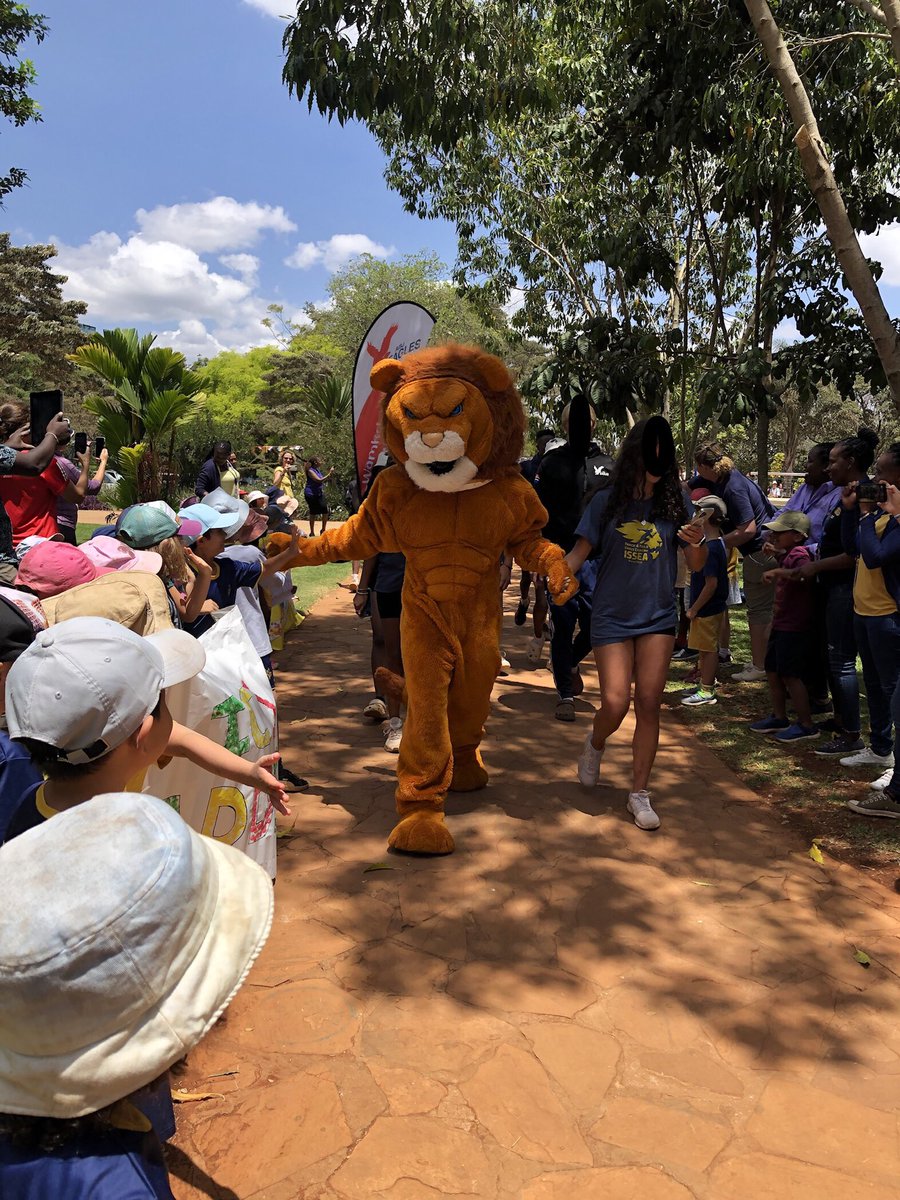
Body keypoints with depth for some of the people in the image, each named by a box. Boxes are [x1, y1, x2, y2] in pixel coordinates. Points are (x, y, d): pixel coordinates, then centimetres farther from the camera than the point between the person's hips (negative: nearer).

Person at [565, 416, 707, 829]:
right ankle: (595, 745, 29)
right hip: (612, 618, -1)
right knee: (615, 704, -8)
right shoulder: (607, 501, -2)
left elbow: (696, 565, 4)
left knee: (648, 705, 1)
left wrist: (696, 542, -18)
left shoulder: (673, 503, 2)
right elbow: (581, 551, -3)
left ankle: (639, 794, 15)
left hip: (658, 618, 2)